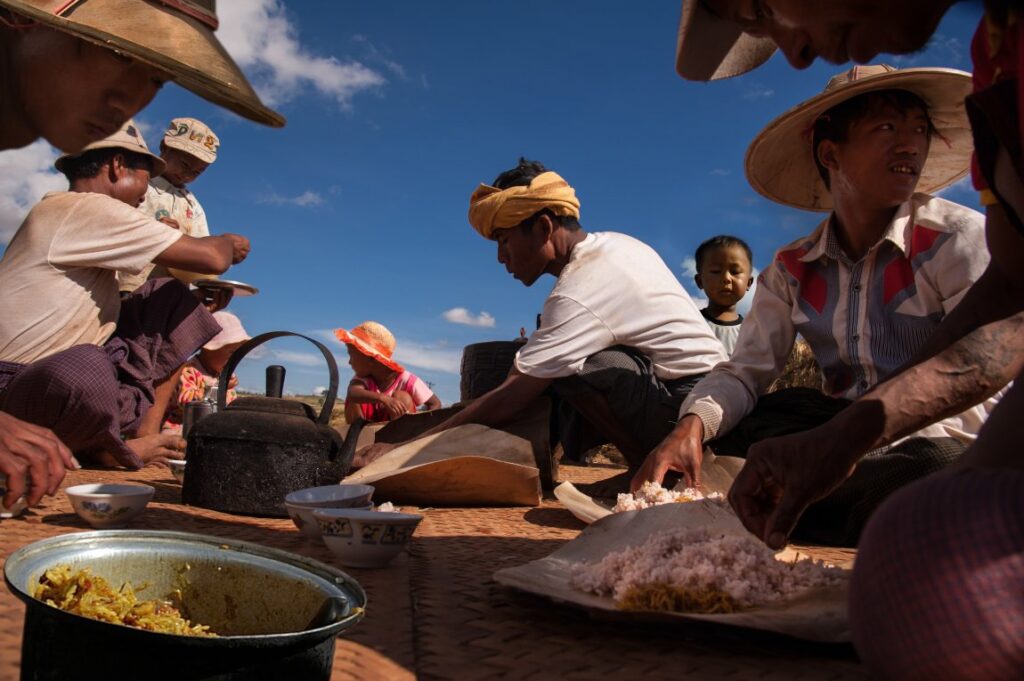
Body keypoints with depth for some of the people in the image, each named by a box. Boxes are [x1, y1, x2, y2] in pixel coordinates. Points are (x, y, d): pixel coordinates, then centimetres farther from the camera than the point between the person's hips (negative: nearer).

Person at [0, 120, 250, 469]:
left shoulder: (70, 216, 16)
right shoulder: (87, 209, -16)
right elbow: (210, 257, -15)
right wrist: (228, 243, 8)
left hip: (72, 373, 10)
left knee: (171, 297, 9)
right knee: (84, 371, -44)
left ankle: (144, 435, -1)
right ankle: (104, 448, -6)